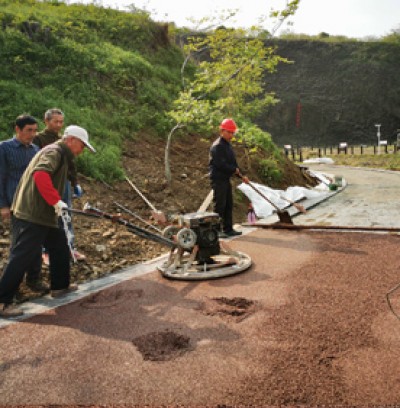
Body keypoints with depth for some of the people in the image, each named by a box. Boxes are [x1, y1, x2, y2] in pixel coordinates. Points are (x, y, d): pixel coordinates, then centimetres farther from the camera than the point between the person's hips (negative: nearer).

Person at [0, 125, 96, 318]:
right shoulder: (54, 152, -13)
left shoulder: (62, 156, 19)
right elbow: (40, 175, -30)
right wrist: (57, 201, -30)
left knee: (60, 248, 19)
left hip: (46, 214, 11)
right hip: (33, 215, -11)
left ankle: (60, 286, 33)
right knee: (21, 257, -8)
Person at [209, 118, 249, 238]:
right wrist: (234, 169, -10)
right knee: (219, 205, -7)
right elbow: (220, 164, -23)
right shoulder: (217, 146, -15)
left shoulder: (228, 145, 16)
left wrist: (242, 176, 10)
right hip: (218, 179, -10)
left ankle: (228, 229, 21)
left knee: (229, 204, 13)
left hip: (226, 179, 10)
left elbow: (233, 163, 18)